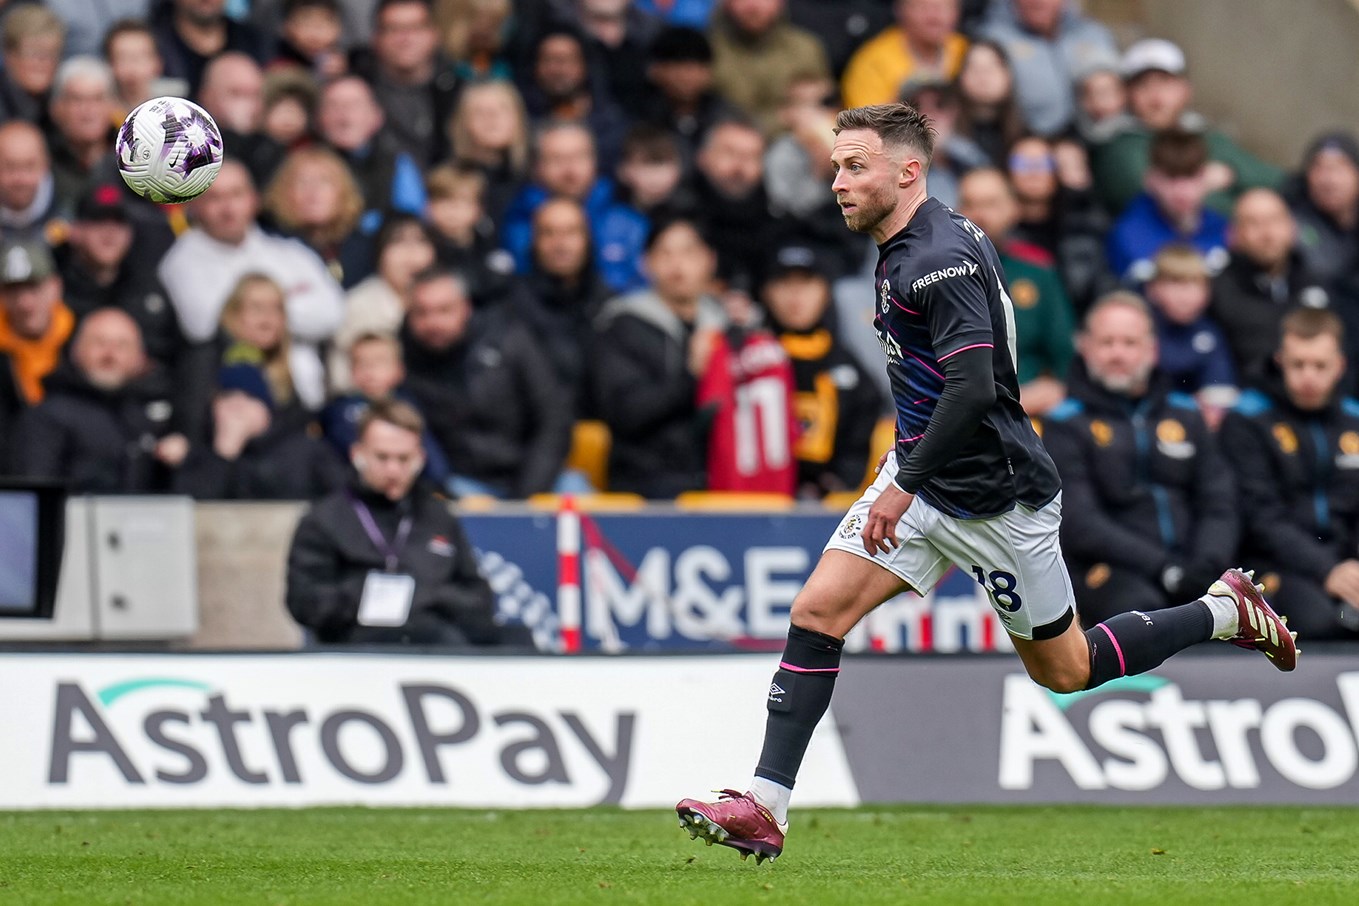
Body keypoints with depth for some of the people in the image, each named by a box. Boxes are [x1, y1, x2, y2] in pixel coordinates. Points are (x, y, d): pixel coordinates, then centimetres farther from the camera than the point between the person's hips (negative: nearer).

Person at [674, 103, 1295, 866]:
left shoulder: (940, 260, -23)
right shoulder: (907, 247, 8)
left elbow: (973, 387, -31)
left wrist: (905, 485, -30)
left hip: (995, 499, -9)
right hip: (922, 477, 9)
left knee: (1068, 672, 7)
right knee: (817, 611, -8)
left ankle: (1226, 611, 26)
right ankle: (765, 809, -10)